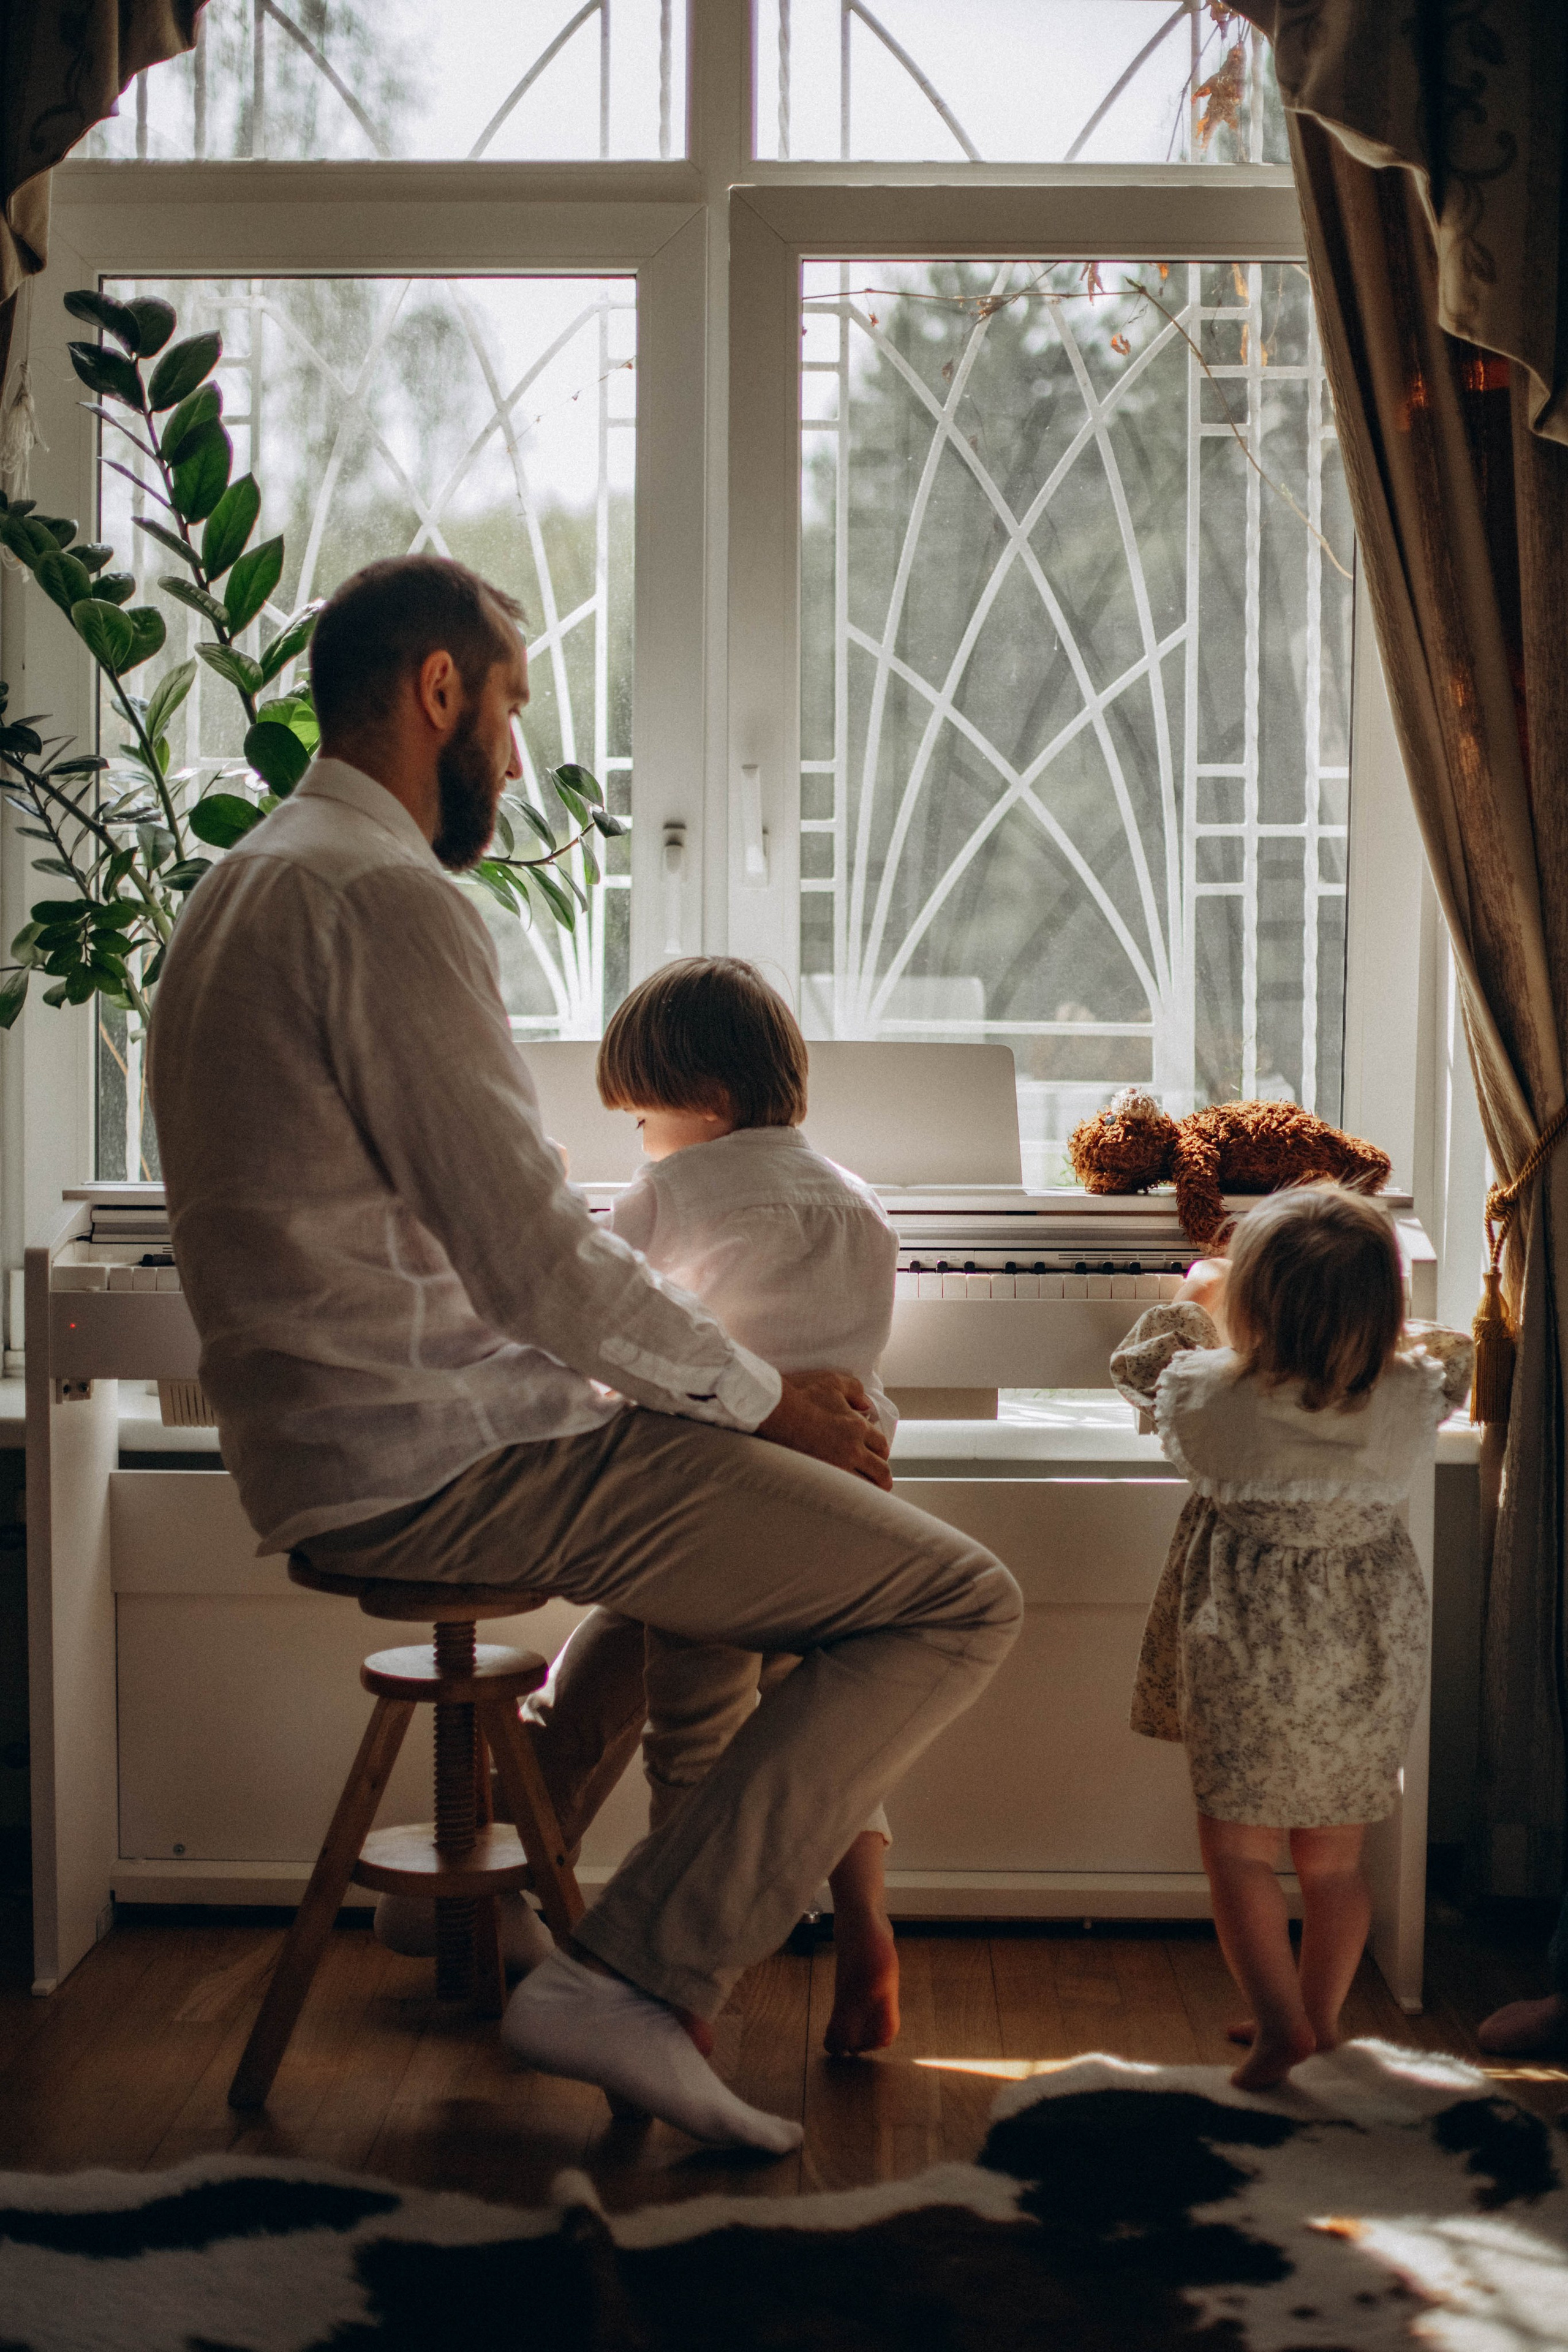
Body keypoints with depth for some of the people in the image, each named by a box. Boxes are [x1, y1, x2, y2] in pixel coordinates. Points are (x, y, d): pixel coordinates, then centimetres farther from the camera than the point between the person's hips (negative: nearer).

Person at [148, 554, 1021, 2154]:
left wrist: (735, 1380, 17)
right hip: (436, 1456, -10)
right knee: (959, 1601, -11)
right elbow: (531, 1252, -20)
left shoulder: (250, 887, 17)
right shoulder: (389, 899, -16)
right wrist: (766, 1394, -4)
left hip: (328, 1445, 11)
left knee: (732, 1490, 33)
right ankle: (636, 1979, -12)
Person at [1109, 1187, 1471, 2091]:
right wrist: (1359, 1318, 24)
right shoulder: (1413, 1399, -12)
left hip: (1252, 1667, -3)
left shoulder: (1209, 1396, -17)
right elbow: (1449, 1358, 13)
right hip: (1373, 1664, 4)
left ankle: (1282, 2024, 6)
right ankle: (1322, 2019, 28)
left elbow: (1140, 1363, 7)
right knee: (1334, 1855, 16)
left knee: (1239, 1846, 10)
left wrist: (1193, 1304, 24)